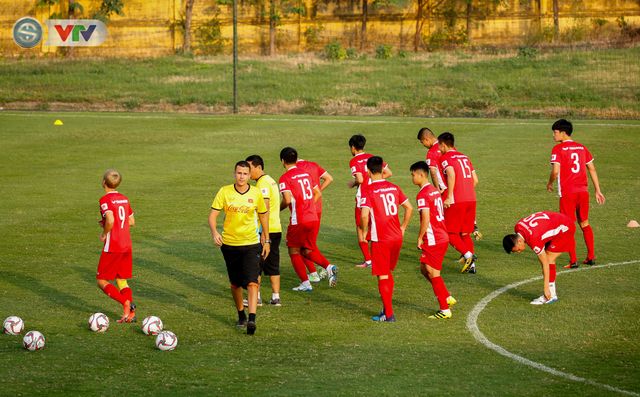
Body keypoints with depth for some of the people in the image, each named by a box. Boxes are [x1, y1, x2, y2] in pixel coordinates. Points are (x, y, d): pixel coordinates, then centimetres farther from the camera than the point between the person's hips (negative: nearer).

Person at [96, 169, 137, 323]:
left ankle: (126, 302, -18)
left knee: (102, 281, 3)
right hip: (127, 245, 7)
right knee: (122, 280, 15)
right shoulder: (124, 199, 10)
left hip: (112, 247, -7)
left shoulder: (105, 199, -12)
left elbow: (110, 220, -27)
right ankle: (130, 313, 2)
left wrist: (104, 234, -9)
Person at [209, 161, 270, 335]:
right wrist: (214, 232, -27)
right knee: (235, 284, 14)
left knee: (252, 282, -16)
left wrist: (266, 241, 10)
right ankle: (241, 315, 34)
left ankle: (252, 319, -22)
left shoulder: (256, 193, -3)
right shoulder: (224, 192, -6)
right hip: (229, 243, 1)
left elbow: (263, 216, 10)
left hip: (251, 244, -1)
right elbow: (213, 214, -8)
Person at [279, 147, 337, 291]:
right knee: (307, 250, 19)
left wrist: (278, 209, -2)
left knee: (294, 251, 10)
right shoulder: (306, 173, 12)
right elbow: (318, 193, 17)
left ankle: (305, 283, 5)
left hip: (298, 221, -6)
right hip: (313, 218, 6)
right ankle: (329, 267, -4)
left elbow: (287, 200, -20)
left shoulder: (285, 178, -10)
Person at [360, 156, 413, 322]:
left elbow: (364, 215, -22)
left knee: (382, 277, 2)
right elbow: (409, 208, 10)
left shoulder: (367, 190, -12)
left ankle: (388, 314, 4)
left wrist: (364, 232, -5)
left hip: (380, 239, -6)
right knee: (388, 273, 20)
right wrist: (403, 228, 17)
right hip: (397, 237, 6)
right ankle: (387, 308, 25)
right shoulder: (393, 187, 6)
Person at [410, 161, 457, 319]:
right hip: (442, 236, 9)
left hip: (433, 240, -9)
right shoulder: (434, 190, 12)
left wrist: (420, 237, -11)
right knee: (424, 269, 19)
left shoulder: (422, 195, -17)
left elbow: (426, 219, -22)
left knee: (433, 273, -2)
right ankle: (447, 298, 21)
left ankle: (445, 310, 3)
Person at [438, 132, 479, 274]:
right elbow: (475, 179, 17)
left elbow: (451, 174, -22)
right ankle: (471, 265, 7)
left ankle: (468, 254, -16)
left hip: (456, 201, -7)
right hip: (471, 199, 7)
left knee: (451, 233, 3)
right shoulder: (464, 157, 19)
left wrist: (449, 197, -19)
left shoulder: (445, 158, -3)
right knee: (465, 233, 14)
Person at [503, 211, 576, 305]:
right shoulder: (518, 227, -10)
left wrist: (546, 288, -22)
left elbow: (545, 264, -26)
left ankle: (551, 295, -10)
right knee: (544, 258, 3)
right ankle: (551, 294, 7)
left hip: (565, 228, -9)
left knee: (549, 259, -15)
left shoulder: (534, 240, -33)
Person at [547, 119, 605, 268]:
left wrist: (550, 183, 3)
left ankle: (573, 261, -1)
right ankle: (591, 257, 19)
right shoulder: (581, 147, 11)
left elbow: (555, 171, -17)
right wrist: (598, 190, 15)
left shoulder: (558, 149, -7)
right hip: (583, 191, 6)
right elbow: (592, 169, 12)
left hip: (567, 193, -6)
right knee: (584, 223, 17)